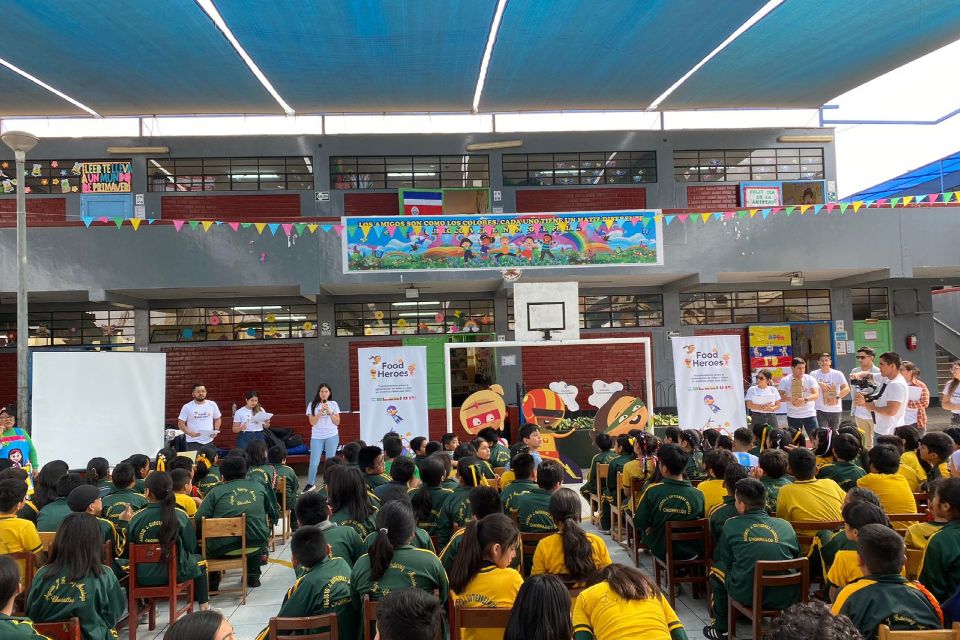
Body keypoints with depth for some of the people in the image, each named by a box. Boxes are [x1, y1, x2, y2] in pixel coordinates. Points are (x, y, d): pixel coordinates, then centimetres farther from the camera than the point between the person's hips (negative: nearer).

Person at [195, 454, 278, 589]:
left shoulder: (216, 491, -1)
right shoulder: (258, 486, 9)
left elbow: (199, 520, -9)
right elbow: (272, 513, 20)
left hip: (224, 549, -3)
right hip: (255, 546, 3)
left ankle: (212, 581, 25)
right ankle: (253, 575, 35)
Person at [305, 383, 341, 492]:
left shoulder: (334, 404, 3)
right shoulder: (312, 405, 1)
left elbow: (337, 422, 3)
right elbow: (312, 422, -6)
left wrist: (329, 411, -10)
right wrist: (321, 411, -15)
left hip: (332, 436, 0)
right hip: (317, 437, 0)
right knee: (314, 462, -3)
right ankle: (310, 483, 14)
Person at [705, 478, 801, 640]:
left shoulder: (731, 525, 1)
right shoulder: (785, 525, 5)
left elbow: (723, 559, 15)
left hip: (747, 596, -3)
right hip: (787, 597, 3)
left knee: (716, 568, 25)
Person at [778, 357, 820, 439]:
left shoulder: (810, 379, 0)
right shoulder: (785, 380, 0)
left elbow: (816, 394, -12)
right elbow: (781, 397, -6)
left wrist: (805, 399, -30)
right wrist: (790, 399, -27)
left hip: (810, 414, 0)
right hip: (793, 416, 0)